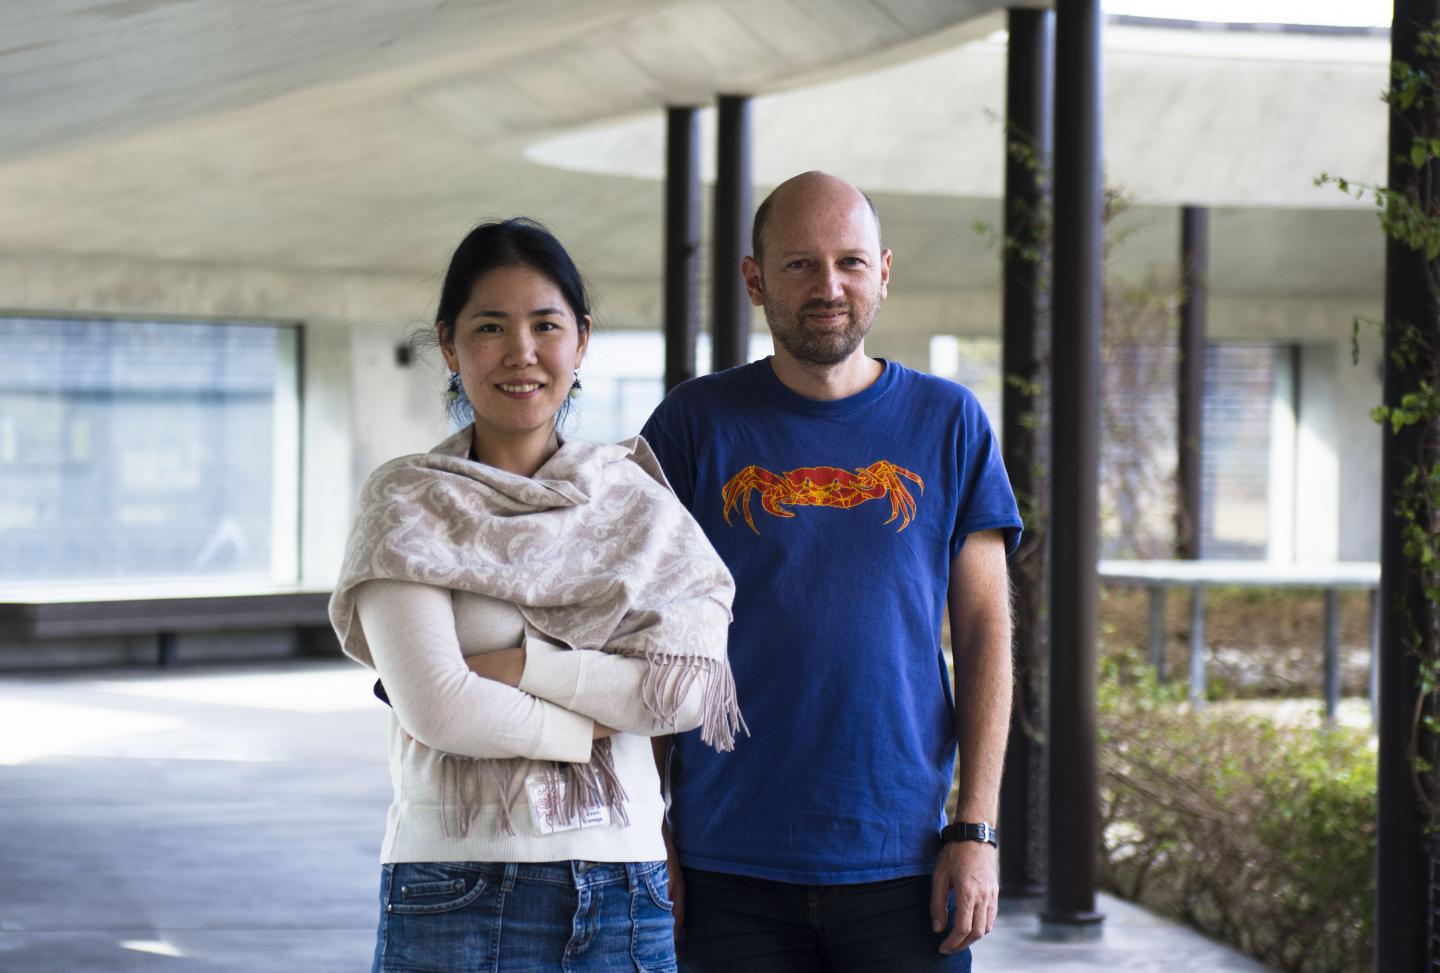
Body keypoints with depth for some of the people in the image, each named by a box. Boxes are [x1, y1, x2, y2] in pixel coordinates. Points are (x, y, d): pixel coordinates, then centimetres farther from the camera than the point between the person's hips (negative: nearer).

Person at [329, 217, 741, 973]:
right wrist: (595, 720, -4)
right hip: (458, 897, -2)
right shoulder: (407, 504, 0)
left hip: (623, 892, 3)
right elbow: (435, 706, -11)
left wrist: (516, 666, -10)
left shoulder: (638, 499, 8)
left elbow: (694, 687, -5)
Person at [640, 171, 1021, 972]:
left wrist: (977, 830, -2)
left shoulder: (948, 422, 6)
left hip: (905, 870, 1)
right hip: (731, 875, 0)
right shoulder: (694, 424, 3)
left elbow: (985, 634, 5)